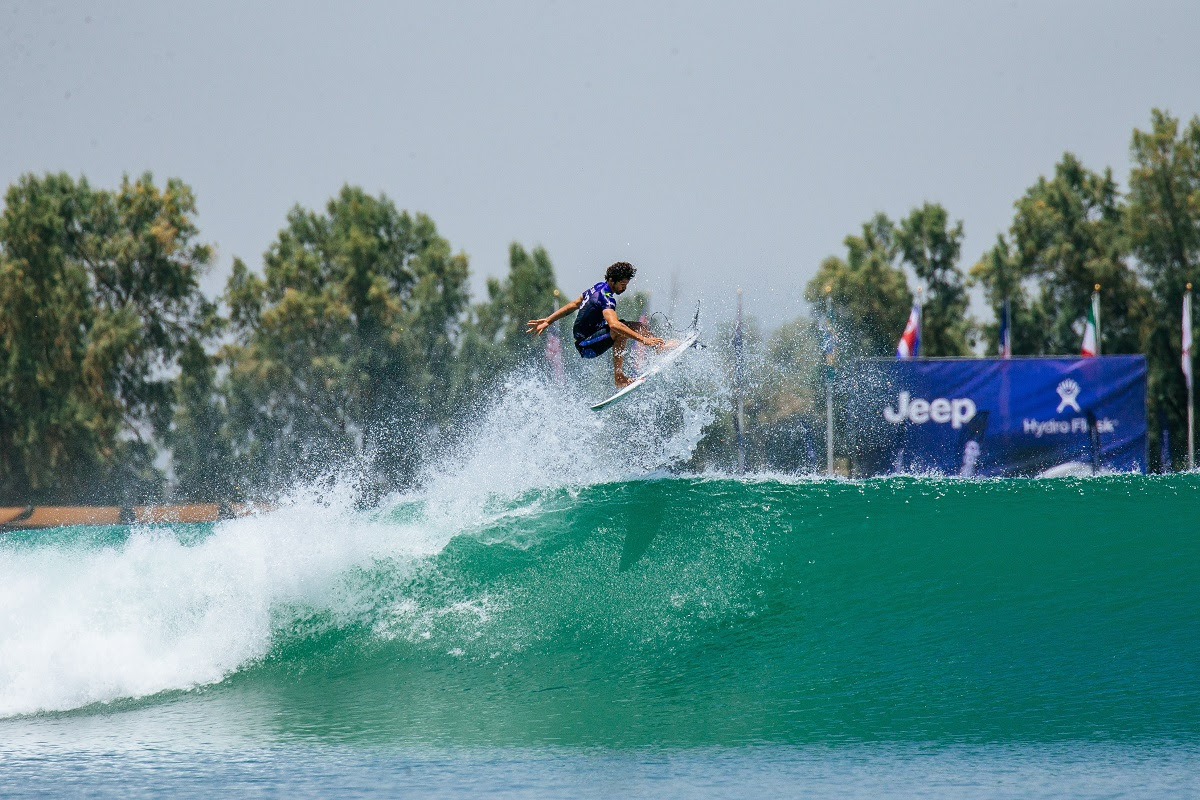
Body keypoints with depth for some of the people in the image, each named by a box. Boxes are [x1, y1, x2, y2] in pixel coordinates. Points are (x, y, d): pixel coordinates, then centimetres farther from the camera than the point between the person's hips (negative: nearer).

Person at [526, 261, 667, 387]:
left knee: (638, 326, 9)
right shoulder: (605, 298, -25)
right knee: (620, 329, -32)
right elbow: (614, 325, -42)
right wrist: (643, 339, -46)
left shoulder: (598, 287, 6)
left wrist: (548, 321, 23)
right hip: (586, 345, -10)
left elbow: (573, 305, 15)